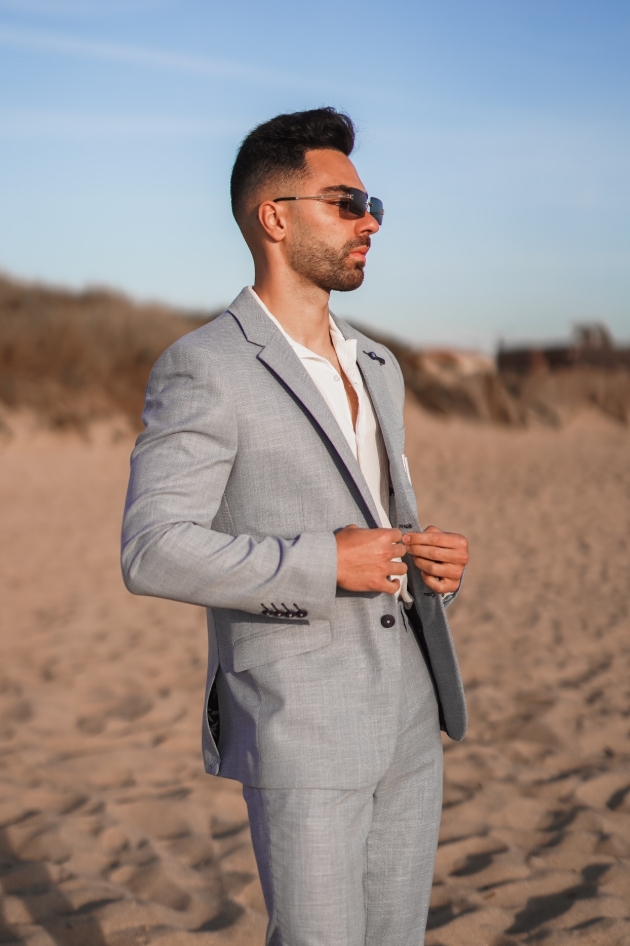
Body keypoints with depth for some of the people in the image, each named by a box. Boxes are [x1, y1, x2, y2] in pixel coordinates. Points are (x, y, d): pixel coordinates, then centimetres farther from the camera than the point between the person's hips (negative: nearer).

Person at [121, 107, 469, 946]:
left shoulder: (376, 369, 14)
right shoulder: (205, 369, -11)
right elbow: (155, 552, -20)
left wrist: (436, 563, -1)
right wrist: (324, 563, -22)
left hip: (408, 719, 8)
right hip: (299, 728, -7)